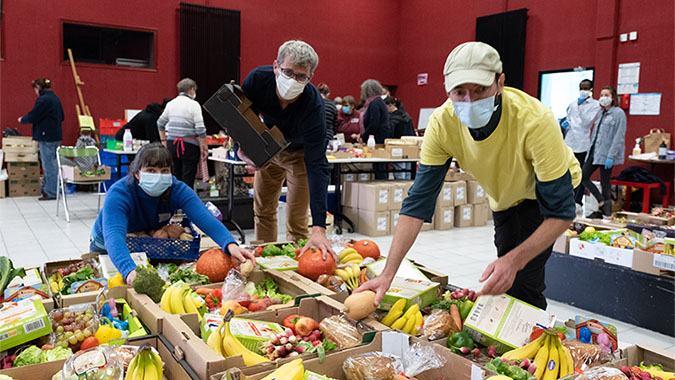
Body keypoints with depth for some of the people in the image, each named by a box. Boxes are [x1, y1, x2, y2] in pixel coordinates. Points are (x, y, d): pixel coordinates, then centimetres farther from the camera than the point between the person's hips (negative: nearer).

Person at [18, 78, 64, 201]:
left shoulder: (43, 100, -16)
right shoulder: (55, 98, 13)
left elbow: (32, 117, -13)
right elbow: (61, 117, 20)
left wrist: (22, 119, 5)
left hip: (47, 137, -9)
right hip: (56, 136, 9)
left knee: (48, 165, -3)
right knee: (52, 164, 14)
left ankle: (51, 193, 2)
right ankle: (47, 189, 23)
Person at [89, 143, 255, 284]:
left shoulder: (178, 190, -25)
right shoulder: (118, 194, -34)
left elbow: (206, 219, -40)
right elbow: (114, 236, -50)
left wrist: (230, 244, -59)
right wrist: (130, 271, -69)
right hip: (108, 249, -2)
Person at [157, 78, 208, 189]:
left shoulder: (171, 103, 10)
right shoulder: (193, 104, -8)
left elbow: (160, 123, 15)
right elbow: (200, 129, -14)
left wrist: (163, 141, 23)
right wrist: (204, 147, -9)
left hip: (171, 143, 6)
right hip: (189, 145, -6)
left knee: (175, 176, 15)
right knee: (188, 178, -1)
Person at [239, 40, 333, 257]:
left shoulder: (313, 106, -39)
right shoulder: (258, 78, -29)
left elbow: (317, 167, -43)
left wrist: (319, 228, -50)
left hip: (300, 154, -4)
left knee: (296, 222, -7)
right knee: (263, 212, 12)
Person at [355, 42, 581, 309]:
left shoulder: (534, 120, -39)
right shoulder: (442, 122, -29)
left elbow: (561, 212, -34)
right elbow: (419, 201, -26)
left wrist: (514, 261, -48)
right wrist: (387, 274, -33)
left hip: (543, 191, -4)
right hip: (504, 198, 4)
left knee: (522, 281, -19)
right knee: (504, 280, 14)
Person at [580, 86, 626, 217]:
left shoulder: (618, 113, -7)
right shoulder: (600, 113, 16)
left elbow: (619, 137, -14)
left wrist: (611, 156, -20)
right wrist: (590, 150, 14)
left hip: (606, 155, -8)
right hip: (594, 152, 8)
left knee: (605, 183, -1)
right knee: (583, 177, 2)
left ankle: (603, 211, 9)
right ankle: (602, 202, 10)